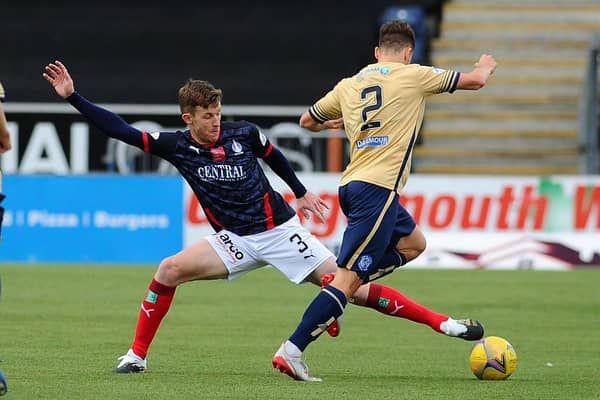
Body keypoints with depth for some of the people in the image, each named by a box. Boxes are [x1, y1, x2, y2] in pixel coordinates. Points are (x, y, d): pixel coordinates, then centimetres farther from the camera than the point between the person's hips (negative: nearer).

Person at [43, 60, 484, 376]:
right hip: (235, 241, 2)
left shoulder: (243, 134, -8)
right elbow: (119, 129, -9)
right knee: (169, 271, -18)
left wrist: (300, 192, 22)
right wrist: (72, 96, -15)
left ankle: (444, 323, -10)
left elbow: (273, 155, 13)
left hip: (280, 231, -2)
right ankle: (137, 355, -5)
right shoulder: (177, 146, -7)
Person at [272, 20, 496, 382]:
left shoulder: (349, 85, 14)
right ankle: (292, 351, -17)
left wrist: (331, 124, 49)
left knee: (413, 244, 25)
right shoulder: (412, 76, -1)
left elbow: (308, 121, 28)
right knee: (348, 276, -10)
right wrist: (486, 65, 31)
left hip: (352, 185, 8)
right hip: (378, 187, -8)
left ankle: (335, 296, 11)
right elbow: (475, 81, 8)